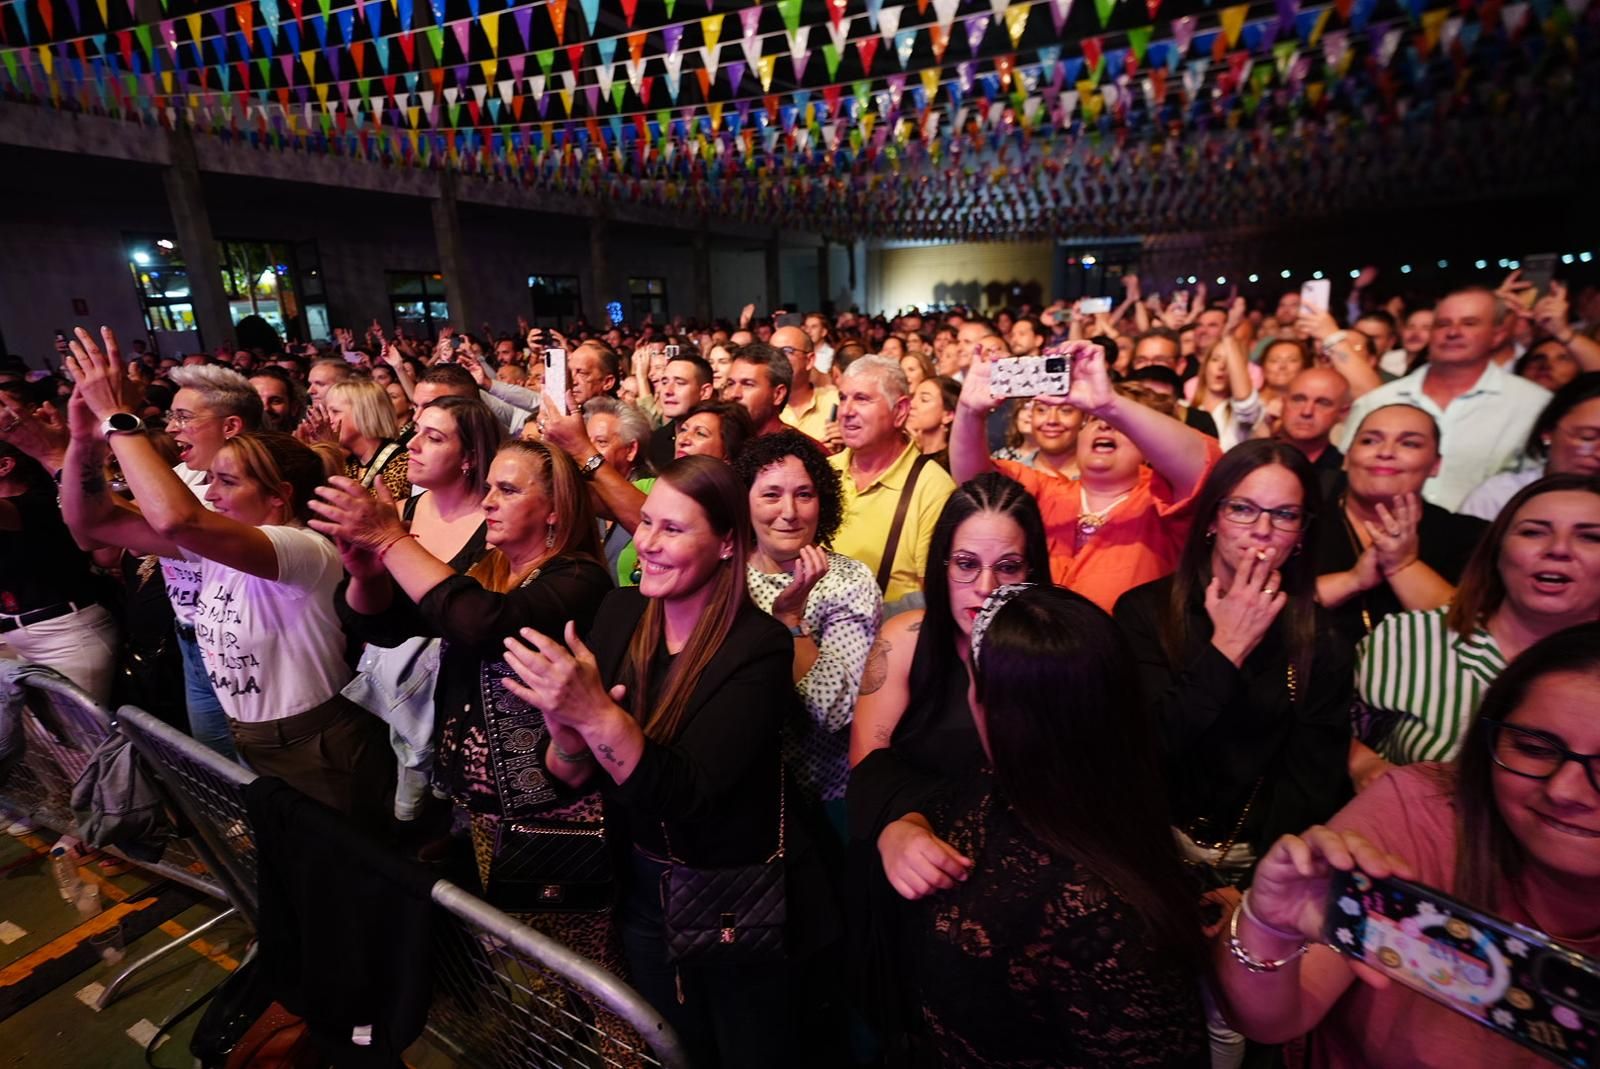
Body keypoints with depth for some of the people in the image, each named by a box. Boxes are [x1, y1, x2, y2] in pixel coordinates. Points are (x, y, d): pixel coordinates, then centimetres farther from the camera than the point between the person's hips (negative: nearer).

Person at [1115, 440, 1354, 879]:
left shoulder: (1323, 640, 3)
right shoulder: (1145, 610, -4)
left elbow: (1315, 778, -2)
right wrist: (1227, 648, -13)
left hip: (1265, 859, 3)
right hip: (1159, 850, -3)